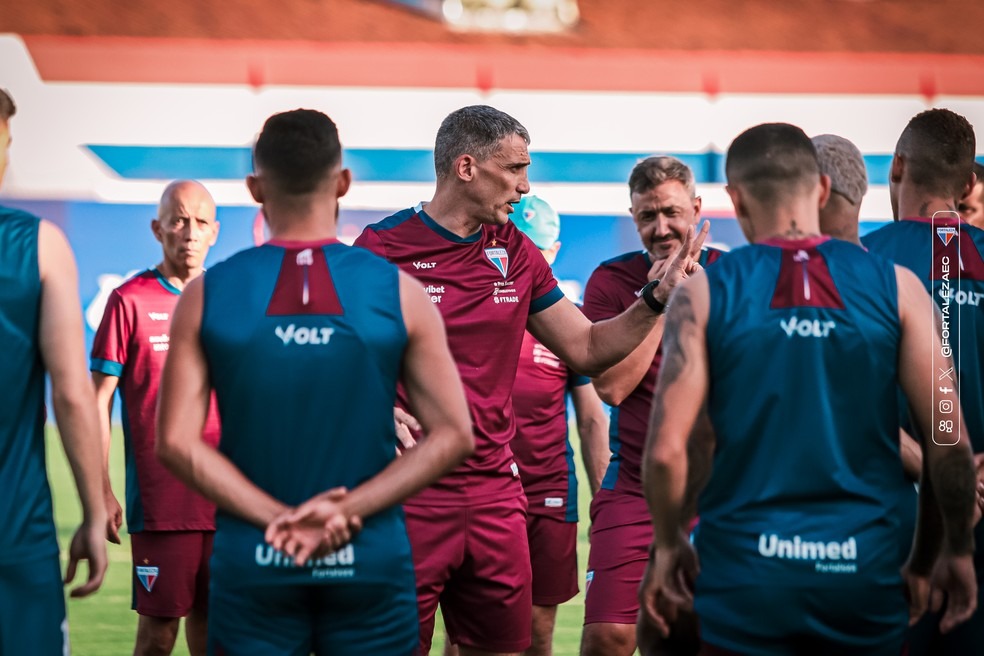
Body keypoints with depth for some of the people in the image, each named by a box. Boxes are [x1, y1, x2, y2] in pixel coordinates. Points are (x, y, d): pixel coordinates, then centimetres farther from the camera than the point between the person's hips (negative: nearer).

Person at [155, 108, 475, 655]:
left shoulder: (208, 296, -1)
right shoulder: (398, 292, -2)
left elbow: (176, 441, -5)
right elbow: (454, 435, -5)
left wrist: (277, 519, -8)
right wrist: (351, 509, -9)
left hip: (252, 563, 1)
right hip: (371, 563, 0)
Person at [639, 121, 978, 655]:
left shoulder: (705, 293, -2)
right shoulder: (894, 286, 1)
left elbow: (666, 450, -8)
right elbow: (949, 441, -2)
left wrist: (667, 543, 9)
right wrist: (955, 550, 13)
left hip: (747, 576, -1)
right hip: (865, 570, 1)